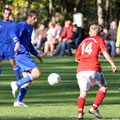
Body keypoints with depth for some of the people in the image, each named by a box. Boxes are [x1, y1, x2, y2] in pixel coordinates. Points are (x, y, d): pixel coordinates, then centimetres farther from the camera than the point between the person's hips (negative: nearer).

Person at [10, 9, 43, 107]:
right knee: (37, 73, -19)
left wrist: (36, 54, 34)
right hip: (22, 54, -10)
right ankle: (17, 84, -14)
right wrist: (17, 42, -45)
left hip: (25, 55, 10)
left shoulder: (30, 28, 23)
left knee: (28, 80, 6)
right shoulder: (22, 25, -7)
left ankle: (18, 101, 6)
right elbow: (13, 32, -27)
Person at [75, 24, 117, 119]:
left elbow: (77, 58, 27)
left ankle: (80, 112, -16)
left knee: (83, 92, 9)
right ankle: (94, 108, 1)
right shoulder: (99, 40, 12)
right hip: (93, 69, -4)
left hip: (81, 70, 4)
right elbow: (105, 52, -5)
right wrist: (112, 64, -7)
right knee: (104, 87, 16)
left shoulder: (83, 41, 25)